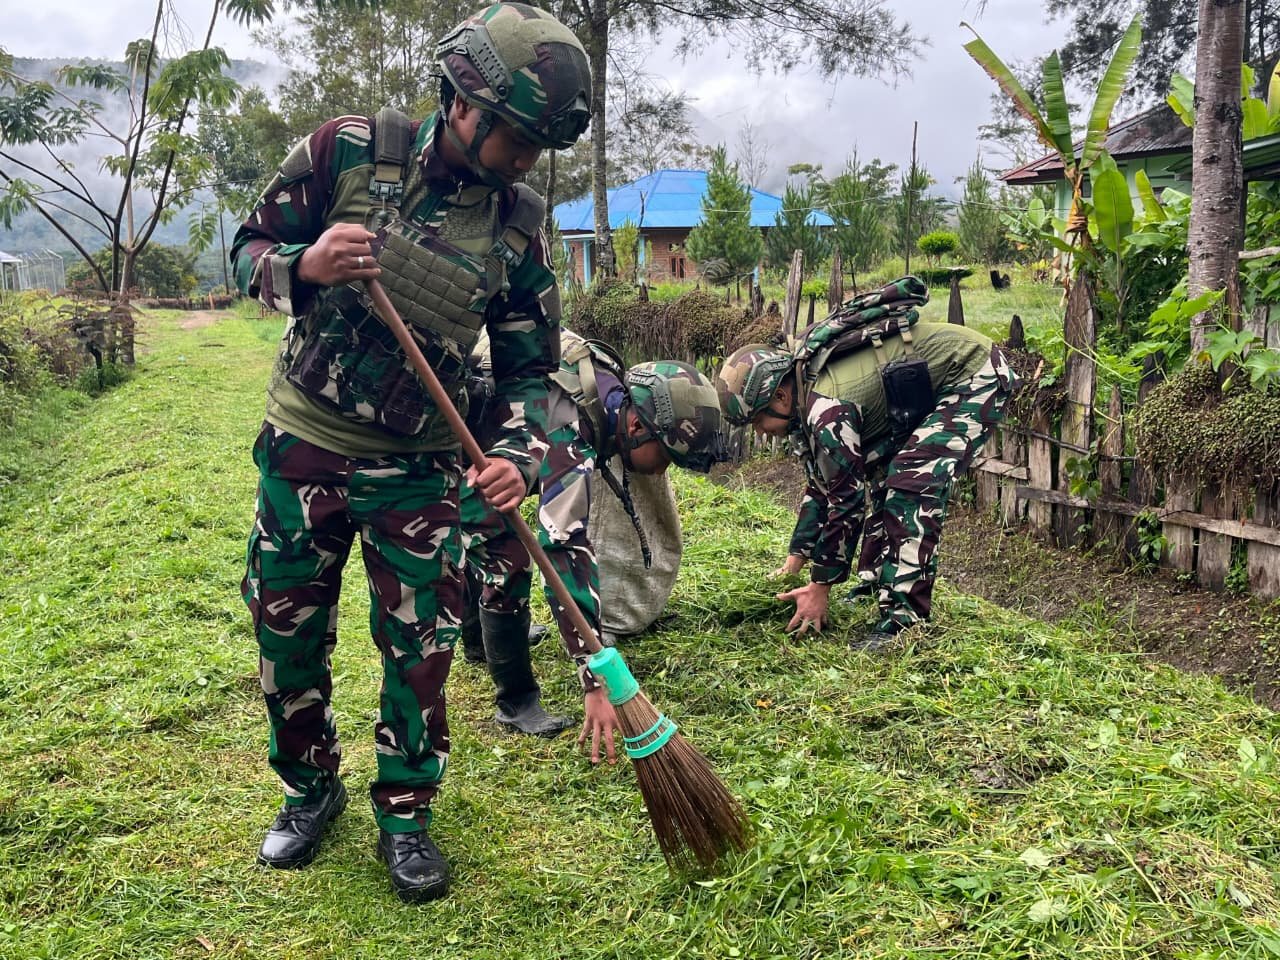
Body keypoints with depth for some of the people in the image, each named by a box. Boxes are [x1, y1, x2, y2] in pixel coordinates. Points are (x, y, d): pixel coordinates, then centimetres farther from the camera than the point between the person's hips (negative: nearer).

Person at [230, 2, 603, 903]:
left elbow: (529, 369, -2)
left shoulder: (519, 227, -6)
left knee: (419, 647, 3)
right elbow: (250, 247, -1)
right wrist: (304, 266, -24)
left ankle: (405, 814, 25)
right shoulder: (346, 150, -10)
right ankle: (310, 789, 36)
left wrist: (518, 457, -20)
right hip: (302, 446, 0)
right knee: (287, 631, 11)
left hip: (417, 466, 0)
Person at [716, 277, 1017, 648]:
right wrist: (794, 560, 12)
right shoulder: (805, 385, 3)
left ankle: (903, 621, -17)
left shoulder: (827, 408, -27)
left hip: (976, 376, -10)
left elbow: (847, 500, -20)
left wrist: (820, 587, -10)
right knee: (890, 479, 12)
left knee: (913, 485, -20)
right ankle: (880, 584, 23)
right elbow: (821, 485, 12)